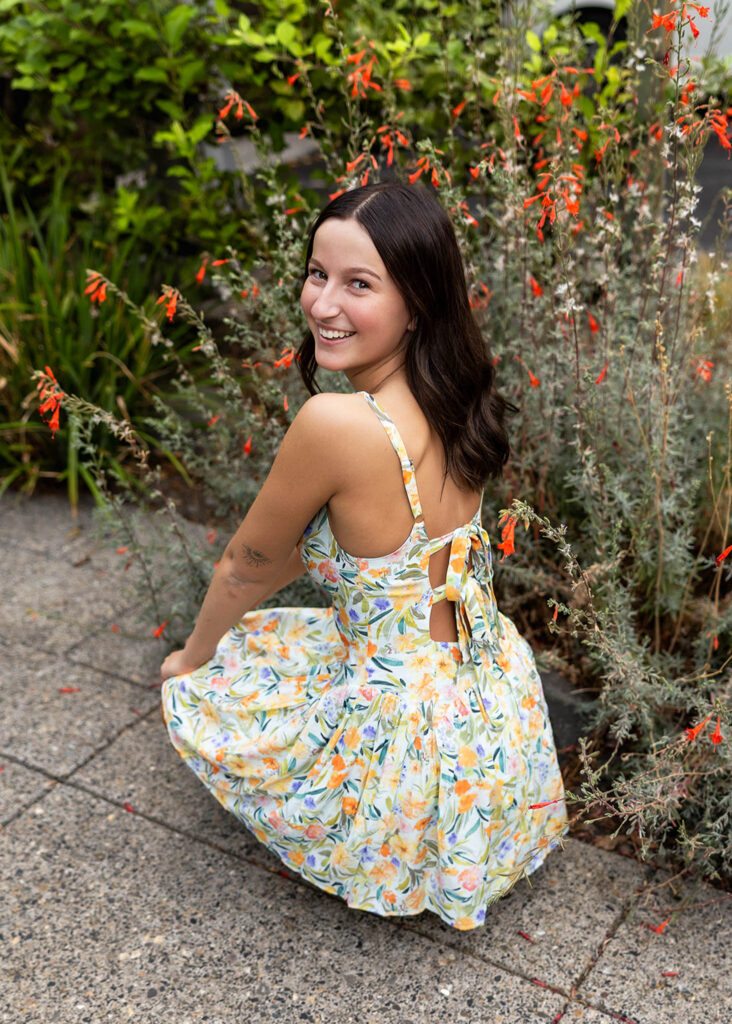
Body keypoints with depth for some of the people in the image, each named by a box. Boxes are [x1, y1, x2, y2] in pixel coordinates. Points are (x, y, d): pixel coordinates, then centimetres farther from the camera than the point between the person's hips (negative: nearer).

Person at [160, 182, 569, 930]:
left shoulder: (333, 424, -27)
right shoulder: (449, 405, -3)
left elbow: (249, 568, -9)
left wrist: (194, 657, 11)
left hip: (408, 738, -7)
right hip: (495, 706, 7)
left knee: (195, 691, 16)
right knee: (281, 637, 32)